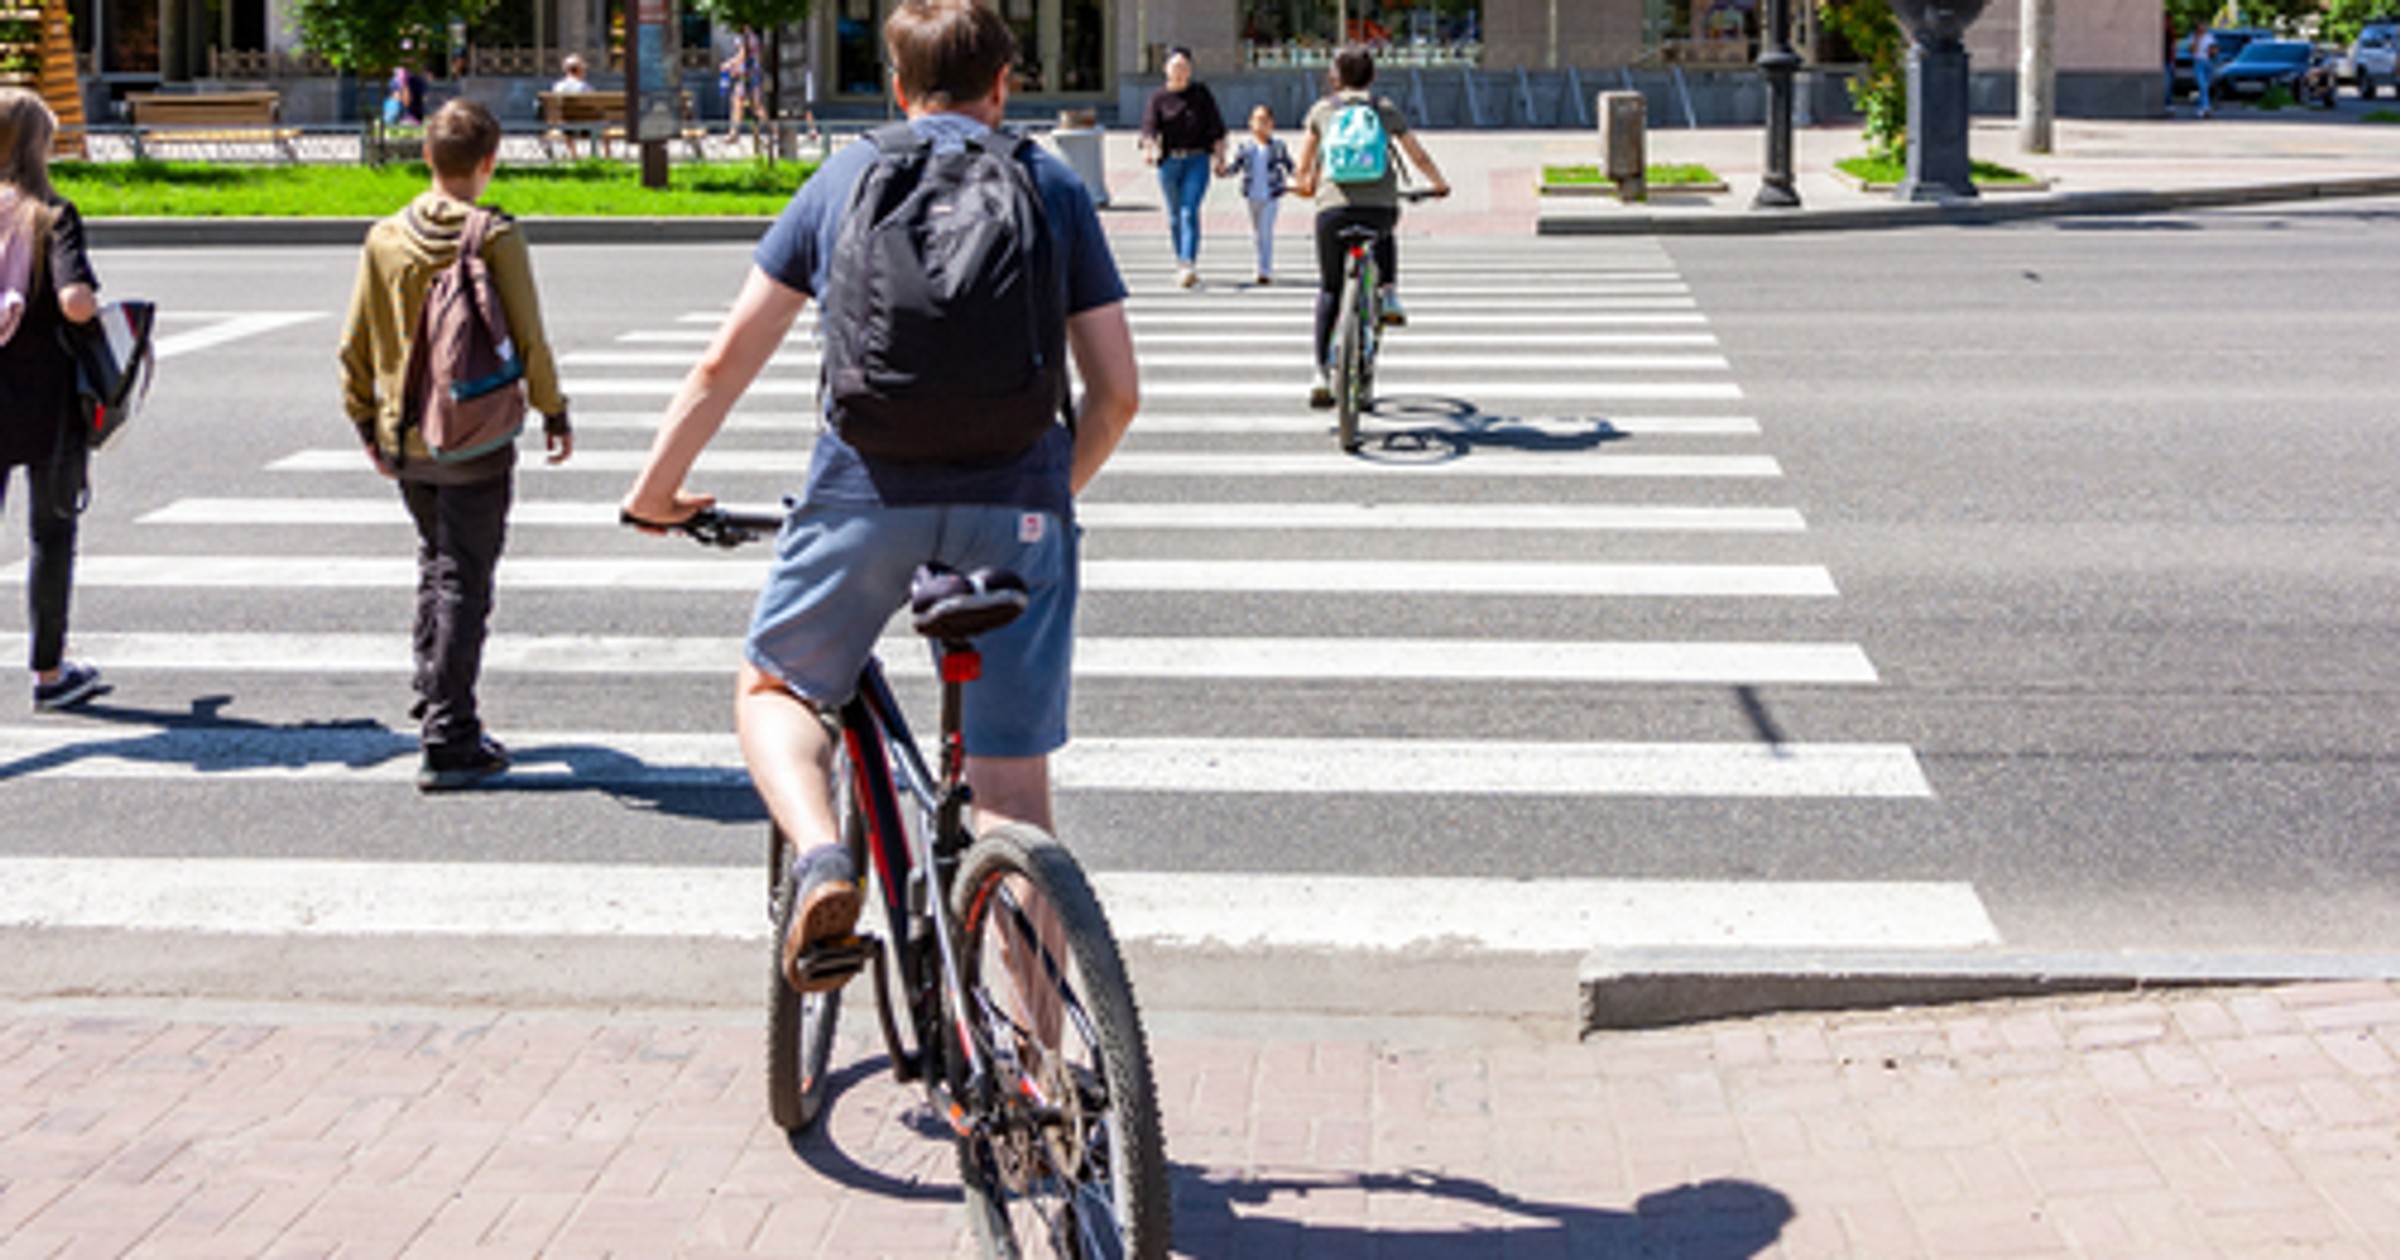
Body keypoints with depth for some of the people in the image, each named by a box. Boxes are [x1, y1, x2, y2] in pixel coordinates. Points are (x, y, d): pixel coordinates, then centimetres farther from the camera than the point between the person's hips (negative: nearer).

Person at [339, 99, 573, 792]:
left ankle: (434, 702, 29)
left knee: (435, 566, 23)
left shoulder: (385, 238, 1)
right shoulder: (495, 238, -12)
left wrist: (368, 422, 19)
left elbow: (355, 346, 6)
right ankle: (448, 741, 0)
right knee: (464, 583, 0)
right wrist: (553, 412, 3)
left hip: (405, 441, 5)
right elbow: (528, 337, -10)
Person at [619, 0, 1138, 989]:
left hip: (864, 492, 0)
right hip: (1016, 506, 1)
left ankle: (821, 857, -5)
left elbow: (725, 364, 13)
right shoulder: (1053, 187, 14)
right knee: (1013, 787, 6)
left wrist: (657, 486, 25)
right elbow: (1116, 389, 11)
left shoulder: (843, 178, 14)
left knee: (773, 690, 24)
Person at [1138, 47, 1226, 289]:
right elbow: (1149, 126, -11)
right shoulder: (1158, 98, 2)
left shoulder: (1201, 93, 5)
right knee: (1175, 216, 10)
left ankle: (1189, 266, -22)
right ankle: (1180, 263, 25)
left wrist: (1219, 154, 2)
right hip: (1169, 162, 1)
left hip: (1197, 160, -1)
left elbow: (1215, 126, 8)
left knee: (1189, 212, -14)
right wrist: (1149, 148, -30)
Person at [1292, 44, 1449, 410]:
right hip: (1381, 206, 1)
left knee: (1329, 290, 11)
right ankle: (1389, 296, 20)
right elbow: (1417, 154, 19)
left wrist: (1304, 184, 47)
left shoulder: (1322, 109, 15)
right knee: (1385, 237, 39)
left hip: (1334, 206, 0)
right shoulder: (1386, 108, 14)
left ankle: (1322, 374, 3)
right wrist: (1438, 184, 36)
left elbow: (1306, 160, 26)